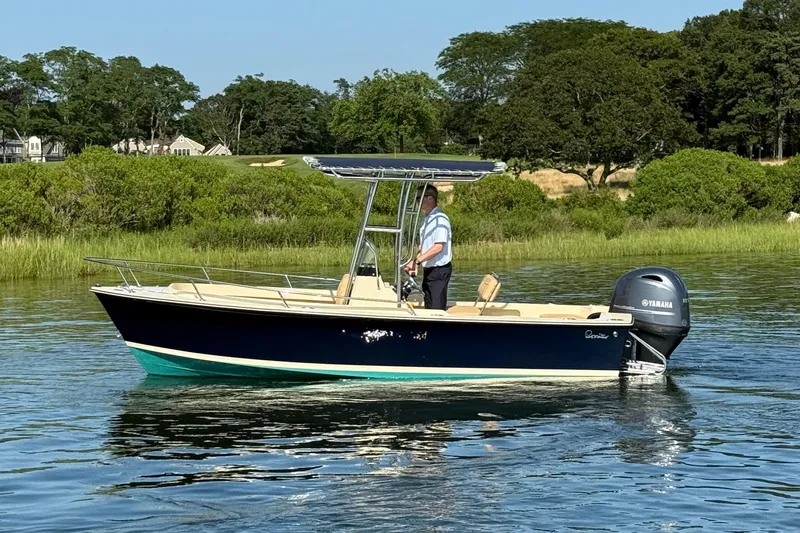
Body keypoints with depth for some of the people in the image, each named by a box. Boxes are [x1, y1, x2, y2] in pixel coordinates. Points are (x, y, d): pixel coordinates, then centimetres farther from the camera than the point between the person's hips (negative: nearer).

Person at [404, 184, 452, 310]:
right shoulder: (427, 219, 14)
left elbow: (438, 247, -24)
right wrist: (414, 264, 7)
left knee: (437, 309, -9)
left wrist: (417, 261, -23)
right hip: (428, 270, 10)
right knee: (429, 308, 12)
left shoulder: (440, 219, -17)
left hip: (439, 270, -10)